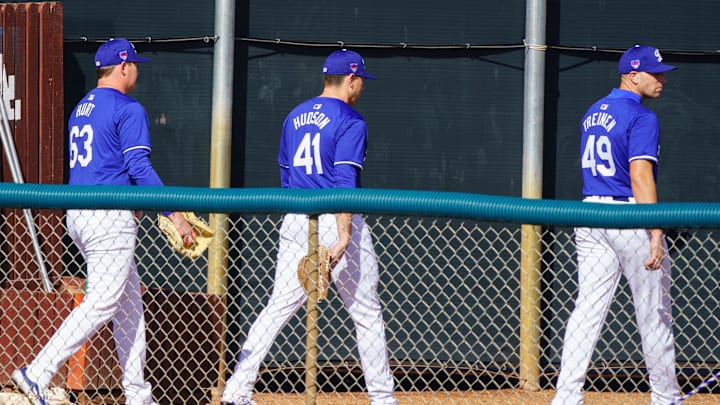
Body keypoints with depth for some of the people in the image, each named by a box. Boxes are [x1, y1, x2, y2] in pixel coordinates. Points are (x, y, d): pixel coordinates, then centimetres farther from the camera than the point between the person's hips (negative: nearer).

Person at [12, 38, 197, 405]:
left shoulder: (80, 110, 18)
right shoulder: (128, 110, -9)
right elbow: (139, 167, -16)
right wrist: (174, 214, -15)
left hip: (77, 216, 9)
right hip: (110, 219, -9)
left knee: (129, 303, 13)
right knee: (101, 303, -10)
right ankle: (38, 373, -18)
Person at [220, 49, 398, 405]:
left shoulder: (295, 117, 14)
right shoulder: (350, 122, -8)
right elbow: (344, 182, -18)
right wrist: (344, 236, -25)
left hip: (294, 222, 6)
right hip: (336, 222, -6)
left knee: (280, 305, 5)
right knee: (367, 312, 5)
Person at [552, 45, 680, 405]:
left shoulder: (593, 114, 14)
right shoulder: (641, 118, -12)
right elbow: (640, 176, -21)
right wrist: (655, 234, -24)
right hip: (629, 218, -7)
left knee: (588, 307, 3)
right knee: (654, 312, 5)